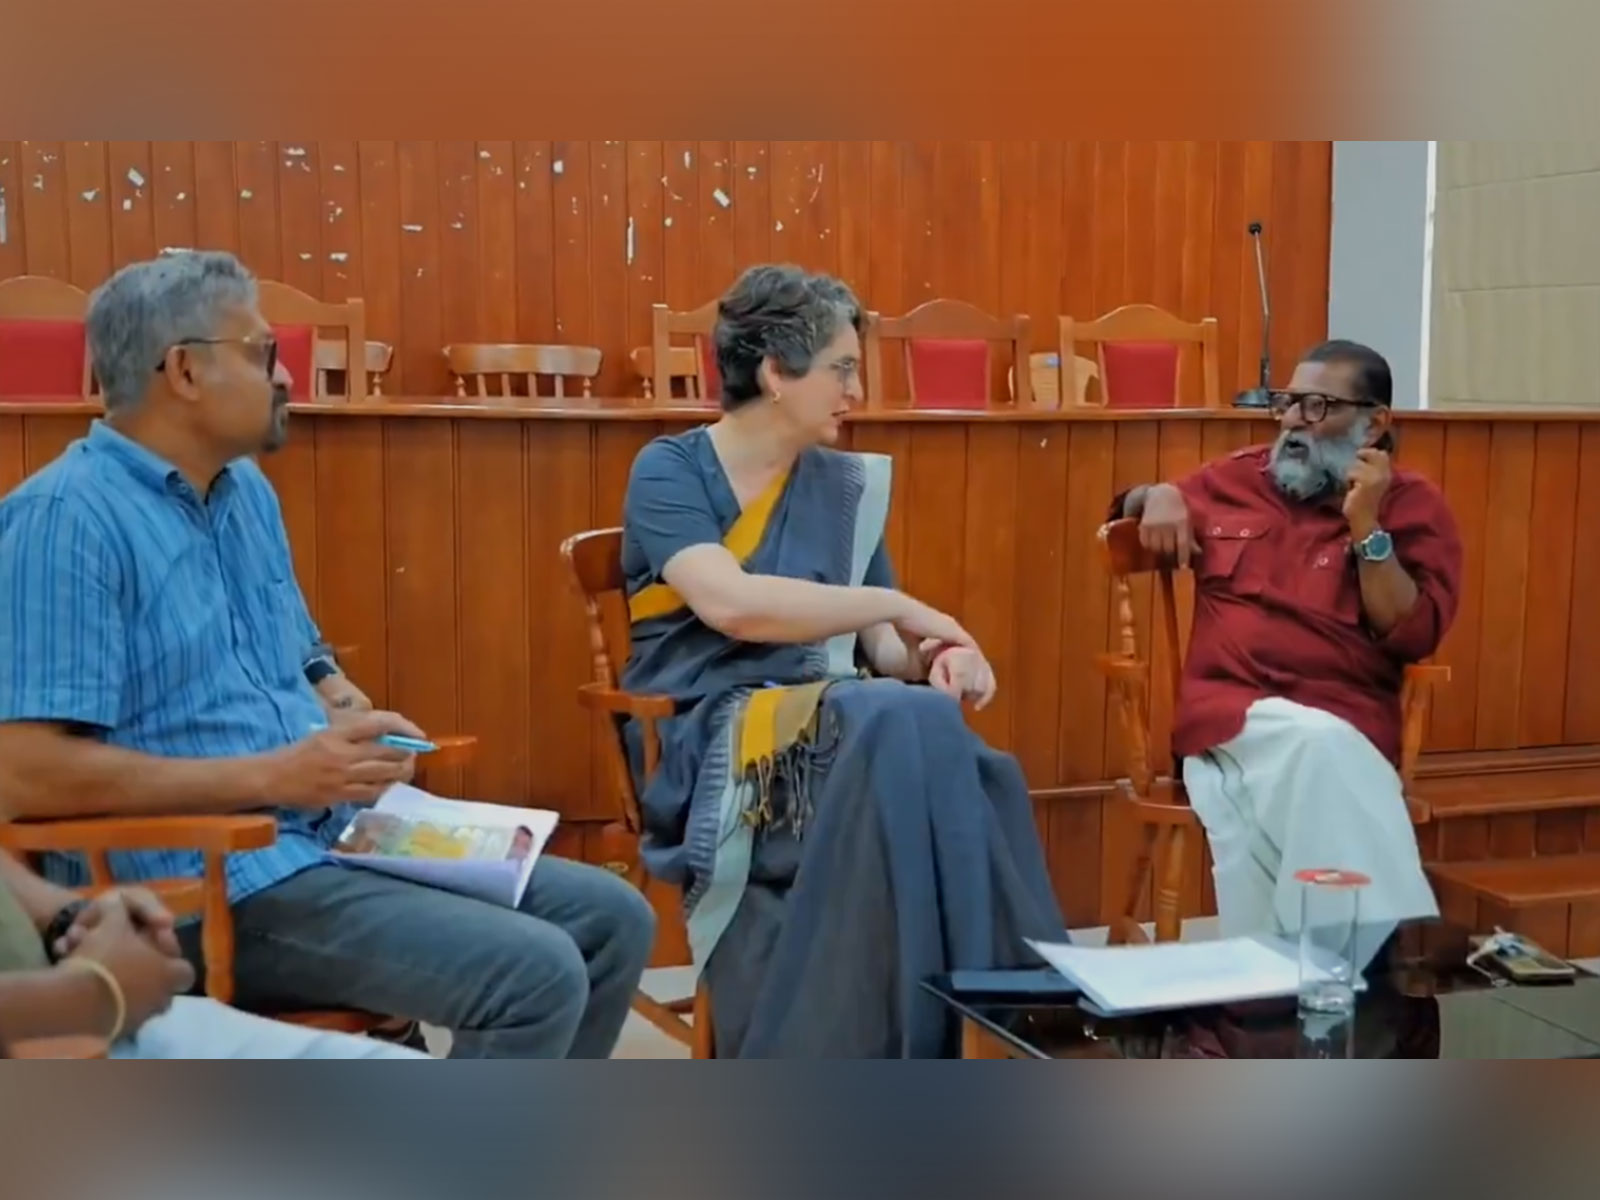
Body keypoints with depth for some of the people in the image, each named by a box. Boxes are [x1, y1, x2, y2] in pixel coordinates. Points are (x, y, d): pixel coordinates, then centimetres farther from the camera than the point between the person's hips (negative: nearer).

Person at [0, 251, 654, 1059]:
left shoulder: (248, 492, 14)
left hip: (333, 837, 9)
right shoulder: (67, 516, -14)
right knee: (535, 975, -22)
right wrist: (272, 776, -20)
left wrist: (354, 735, -1)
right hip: (198, 886, -9)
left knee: (611, 917, 4)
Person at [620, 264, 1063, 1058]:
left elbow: (879, 642, 13)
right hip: (706, 737, -5)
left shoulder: (843, 485, 16)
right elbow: (729, 603, -19)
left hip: (834, 726, 5)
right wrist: (897, 605, -14)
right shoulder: (668, 471, -1)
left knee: (919, 725, -32)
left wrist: (934, 656, -11)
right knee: (904, 726, -34)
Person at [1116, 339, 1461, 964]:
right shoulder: (1236, 479, 18)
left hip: (1346, 729, -1)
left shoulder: (1413, 506, 9)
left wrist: (1366, 525, -9)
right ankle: (1381, 954, -29)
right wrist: (1156, 497, 10)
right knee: (1316, 748, -33)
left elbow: (1412, 636, -3)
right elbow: (1131, 510, 34)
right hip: (1230, 715, 1)